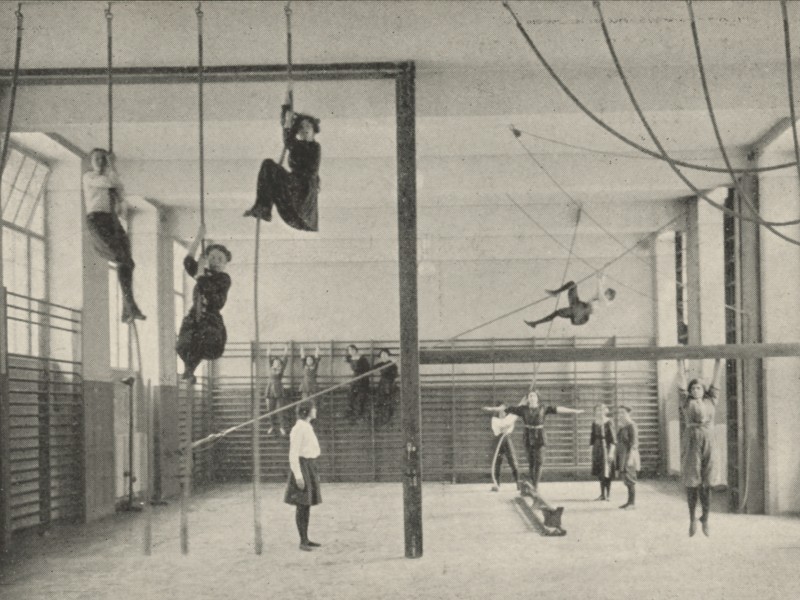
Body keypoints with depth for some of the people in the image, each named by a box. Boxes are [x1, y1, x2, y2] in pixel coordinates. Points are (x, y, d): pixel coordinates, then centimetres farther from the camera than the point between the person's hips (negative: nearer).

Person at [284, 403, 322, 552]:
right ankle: (303, 542, -5)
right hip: (301, 467, -10)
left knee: (308, 504, 11)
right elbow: (293, 454, -18)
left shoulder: (307, 428, 15)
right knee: (302, 505, -7)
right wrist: (298, 475, -23)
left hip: (310, 467, 10)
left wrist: (314, 472, 22)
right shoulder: (298, 428, -15)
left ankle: (306, 539, 17)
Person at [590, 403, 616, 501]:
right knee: (600, 473, 7)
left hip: (606, 448, -5)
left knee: (606, 472, -4)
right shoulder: (595, 423, 8)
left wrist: (611, 452, -17)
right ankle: (602, 494, 14)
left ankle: (608, 494, 4)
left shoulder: (608, 423, -9)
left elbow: (613, 439, -11)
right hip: (597, 448, 5)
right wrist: (592, 451, 11)